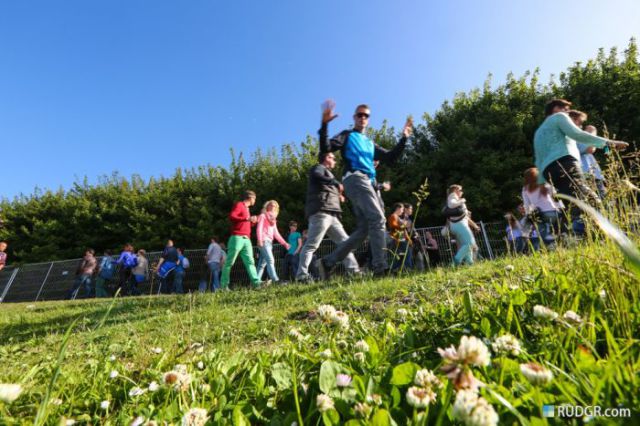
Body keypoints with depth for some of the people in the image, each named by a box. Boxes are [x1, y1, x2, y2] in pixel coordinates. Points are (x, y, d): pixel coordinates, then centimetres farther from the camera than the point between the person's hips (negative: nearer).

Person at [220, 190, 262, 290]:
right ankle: (223, 285, -1)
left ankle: (256, 283, -3)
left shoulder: (247, 208, 25)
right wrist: (247, 219, -17)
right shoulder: (239, 205, 1)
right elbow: (231, 216, -15)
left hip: (246, 239, 8)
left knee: (250, 262, 0)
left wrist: (254, 221, 15)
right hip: (237, 238, -8)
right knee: (229, 262, -5)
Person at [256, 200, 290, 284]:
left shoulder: (273, 219, 26)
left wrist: (285, 243, 19)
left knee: (262, 263, 5)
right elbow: (259, 228, -6)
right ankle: (275, 280, -28)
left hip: (269, 242, 7)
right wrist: (259, 240, -21)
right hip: (263, 241, -7)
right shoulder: (263, 216, 6)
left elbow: (276, 234, 24)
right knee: (270, 260, -20)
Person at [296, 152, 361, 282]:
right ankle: (302, 275, -18)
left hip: (331, 215, 10)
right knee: (311, 245, -15)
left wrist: (338, 196, 17)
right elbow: (317, 176, -17)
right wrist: (336, 182, -21)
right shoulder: (318, 168, 8)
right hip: (321, 212, -10)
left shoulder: (327, 173, 35)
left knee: (344, 241, 7)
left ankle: (353, 270, 7)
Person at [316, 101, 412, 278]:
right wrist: (324, 125, -16)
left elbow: (390, 157, 26)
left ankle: (327, 262, 4)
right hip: (355, 179, -8)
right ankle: (380, 268, -24)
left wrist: (404, 138, 18)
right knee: (377, 219, -21)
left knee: (363, 229, 1)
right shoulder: (347, 136, 14)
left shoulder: (370, 143, 33)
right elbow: (325, 148, -3)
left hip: (369, 183, 8)